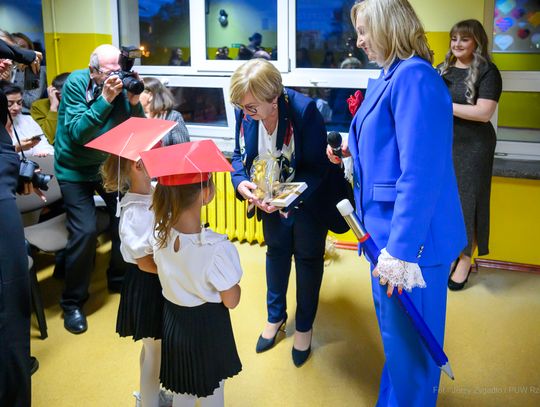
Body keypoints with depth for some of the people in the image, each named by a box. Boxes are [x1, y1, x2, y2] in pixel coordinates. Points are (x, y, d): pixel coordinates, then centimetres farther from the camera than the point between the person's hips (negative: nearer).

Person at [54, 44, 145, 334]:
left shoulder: (122, 84, -8)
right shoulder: (77, 82, -17)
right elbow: (78, 133, -26)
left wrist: (134, 102, -25)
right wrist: (105, 99, -33)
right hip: (75, 169, -4)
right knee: (85, 231, -15)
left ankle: (119, 279, 25)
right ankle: (73, 302, 4)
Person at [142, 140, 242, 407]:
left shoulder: (160, 233, -15)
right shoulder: (218, 248, -32)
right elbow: (231, 301, -19)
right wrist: (233, 280, 0)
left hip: (172, 321, 5)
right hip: (207, 327, -5)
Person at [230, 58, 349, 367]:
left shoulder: (304, 110, -33)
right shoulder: (245, 113, -19)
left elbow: (317, 167, -28)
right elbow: (239, 154, -5)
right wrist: (240, 181, -27)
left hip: (308, 199, -4)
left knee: (308, 258, 11)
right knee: (276, 251, 19)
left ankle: (304, 328, 31)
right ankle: (276, 317, 41)